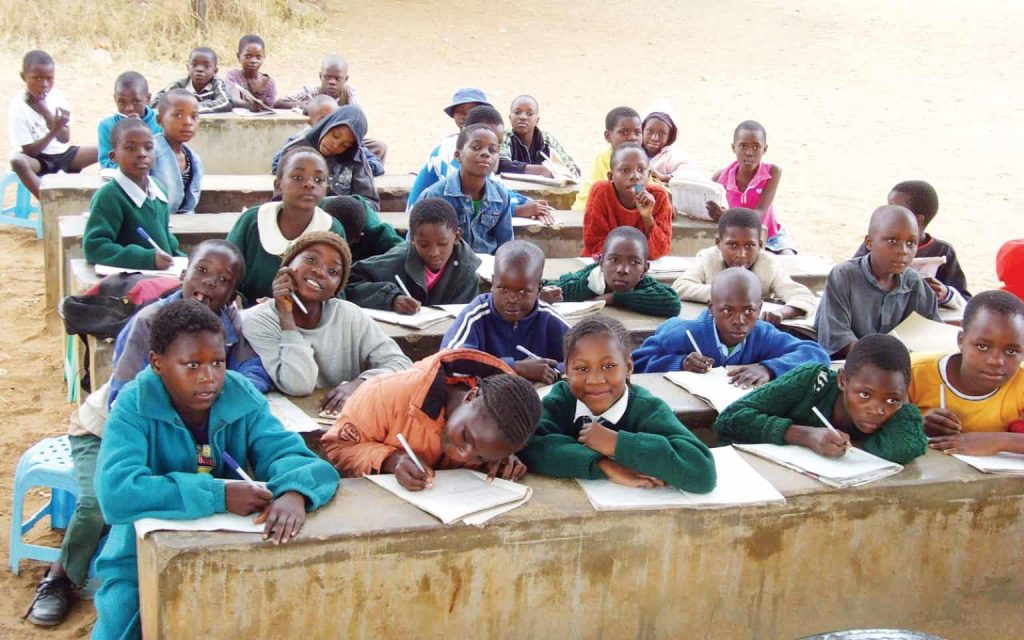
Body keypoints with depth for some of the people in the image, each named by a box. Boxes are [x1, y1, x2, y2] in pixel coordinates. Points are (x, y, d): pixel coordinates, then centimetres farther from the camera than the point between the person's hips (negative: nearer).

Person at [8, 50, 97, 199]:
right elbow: (30, 150, -20)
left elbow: (65, 139, -6)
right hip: (37, 158, -5)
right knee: (17, 161, -39)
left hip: (62, 153, 5)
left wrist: (47, 113, -21)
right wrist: (54, 130, -32)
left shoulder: (57, 96, -5)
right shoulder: (18, 107, -17)